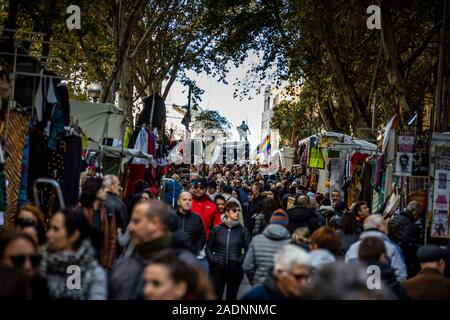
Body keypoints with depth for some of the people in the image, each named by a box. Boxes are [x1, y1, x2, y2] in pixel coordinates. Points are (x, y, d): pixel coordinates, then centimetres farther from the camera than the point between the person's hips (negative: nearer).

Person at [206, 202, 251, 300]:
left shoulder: (243, 230, 4)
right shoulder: (217, 229, 5)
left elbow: (248, 249, 2)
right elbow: (208, 248, 11)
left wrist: (240, 260, -10)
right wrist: (212, 259, -3)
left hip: (235, 269, 0)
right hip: (217, 268, 0)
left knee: (231, 296, 9)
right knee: (215, 296, -3)